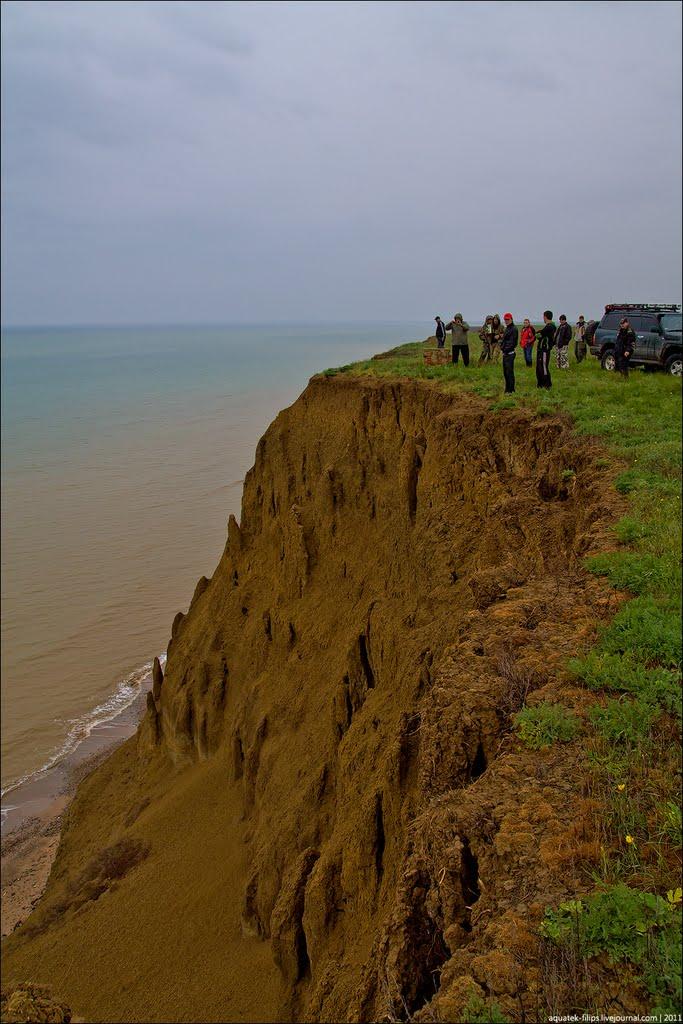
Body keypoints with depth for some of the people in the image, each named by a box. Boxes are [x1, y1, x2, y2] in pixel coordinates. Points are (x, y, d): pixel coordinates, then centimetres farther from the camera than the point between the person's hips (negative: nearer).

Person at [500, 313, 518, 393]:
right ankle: (508, 388, 23)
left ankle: (511, 390, -7)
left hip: (510, 353, -10)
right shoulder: (506, 329, 19)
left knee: (509, 372, -9)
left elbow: (512, 342, -17)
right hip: (505, 353, 10)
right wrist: (502, 347, 7)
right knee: (505, 372, 14)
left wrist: (506, 349, -16)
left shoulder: (513, 329, -11)